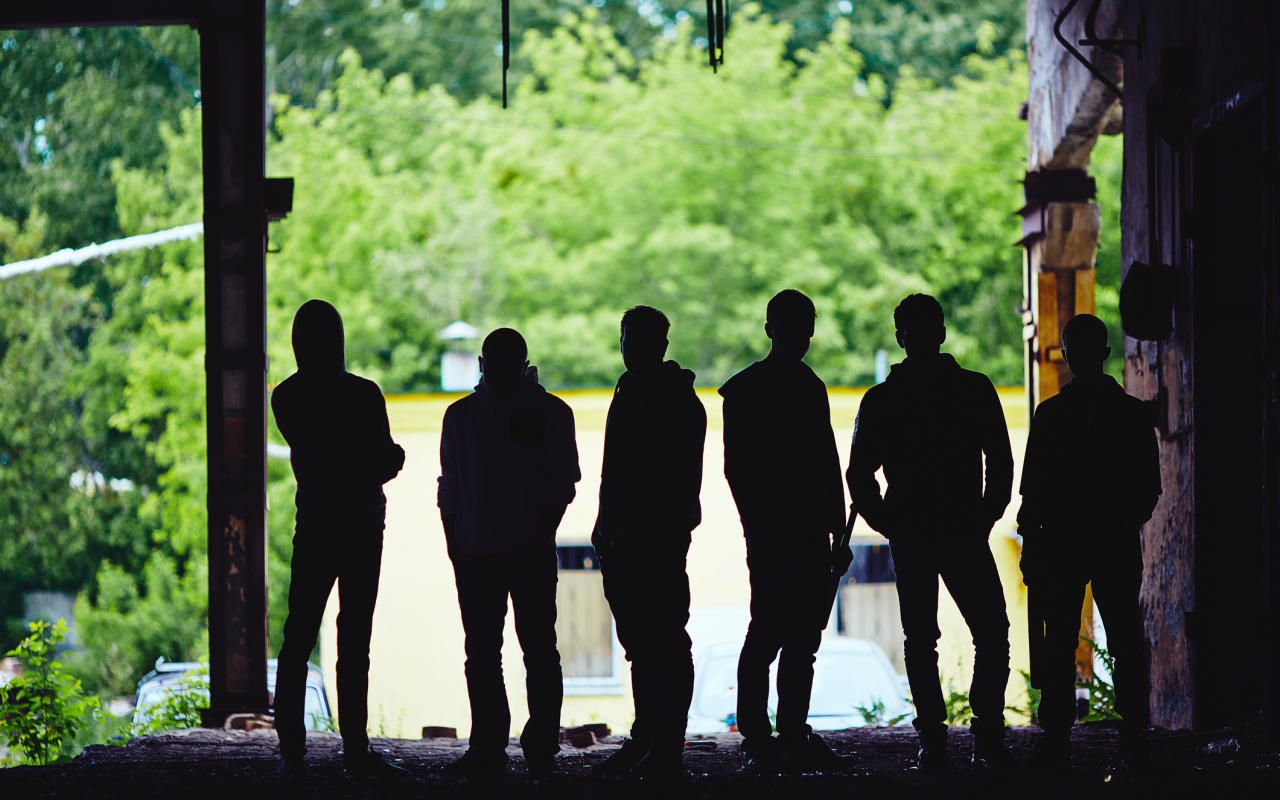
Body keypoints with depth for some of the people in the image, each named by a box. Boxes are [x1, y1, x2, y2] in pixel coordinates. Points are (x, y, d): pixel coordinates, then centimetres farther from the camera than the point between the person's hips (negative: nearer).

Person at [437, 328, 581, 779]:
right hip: (475, 551, 3)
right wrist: (453, 539, 4)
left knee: (537, 645, -5)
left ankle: (541, 749, -3)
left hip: (531, 549, -3)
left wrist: (542, 528, -7)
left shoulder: (550, 413, 7)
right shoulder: (461, 416, 14)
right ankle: (486, 749, 2)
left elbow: (564, 480, 4)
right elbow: (449, 487, 13)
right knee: (481, 651, 1)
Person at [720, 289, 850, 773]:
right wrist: (757, 524, -12)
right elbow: (737, 466, -6)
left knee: (802, 638, 6)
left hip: (810, 533, 6)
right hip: (772, 533, -6)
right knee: (768, 633, -10)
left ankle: (793, 736, 10)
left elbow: (828, 461, 17)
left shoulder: (811, 387, 17)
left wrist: (836, 525, 11)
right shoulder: (745, 389, -1)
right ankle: (756, 741, -9)